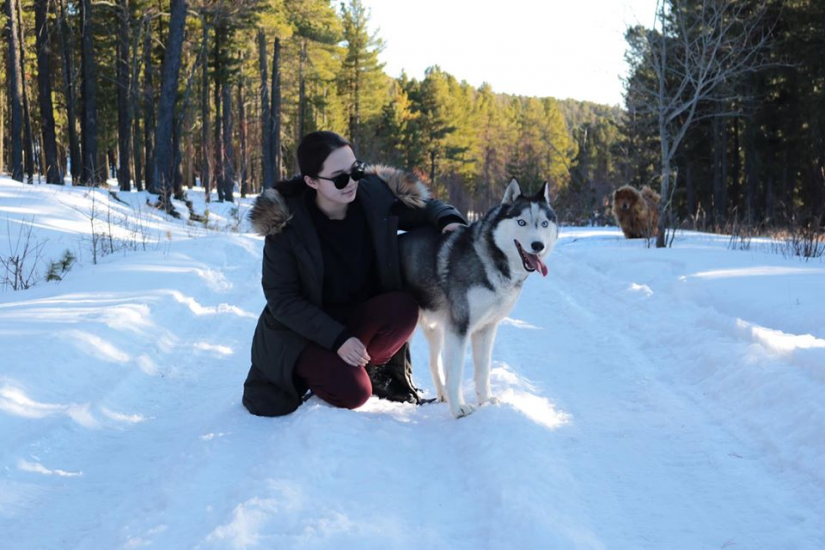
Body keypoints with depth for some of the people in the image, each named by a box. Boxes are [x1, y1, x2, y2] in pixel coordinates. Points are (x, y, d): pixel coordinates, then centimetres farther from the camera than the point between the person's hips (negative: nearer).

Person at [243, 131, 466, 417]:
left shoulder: (375, 195, -12)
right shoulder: (286, 225, -21)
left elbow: (424, 208, 6)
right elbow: (281, 299, -17)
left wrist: (448, 218, -18)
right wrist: (337, 338, -26)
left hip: (361, 315, 4)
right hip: (305, 327, -4)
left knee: (403, 308, -28)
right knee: (353, 393, -26)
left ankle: (372, 370, -3)